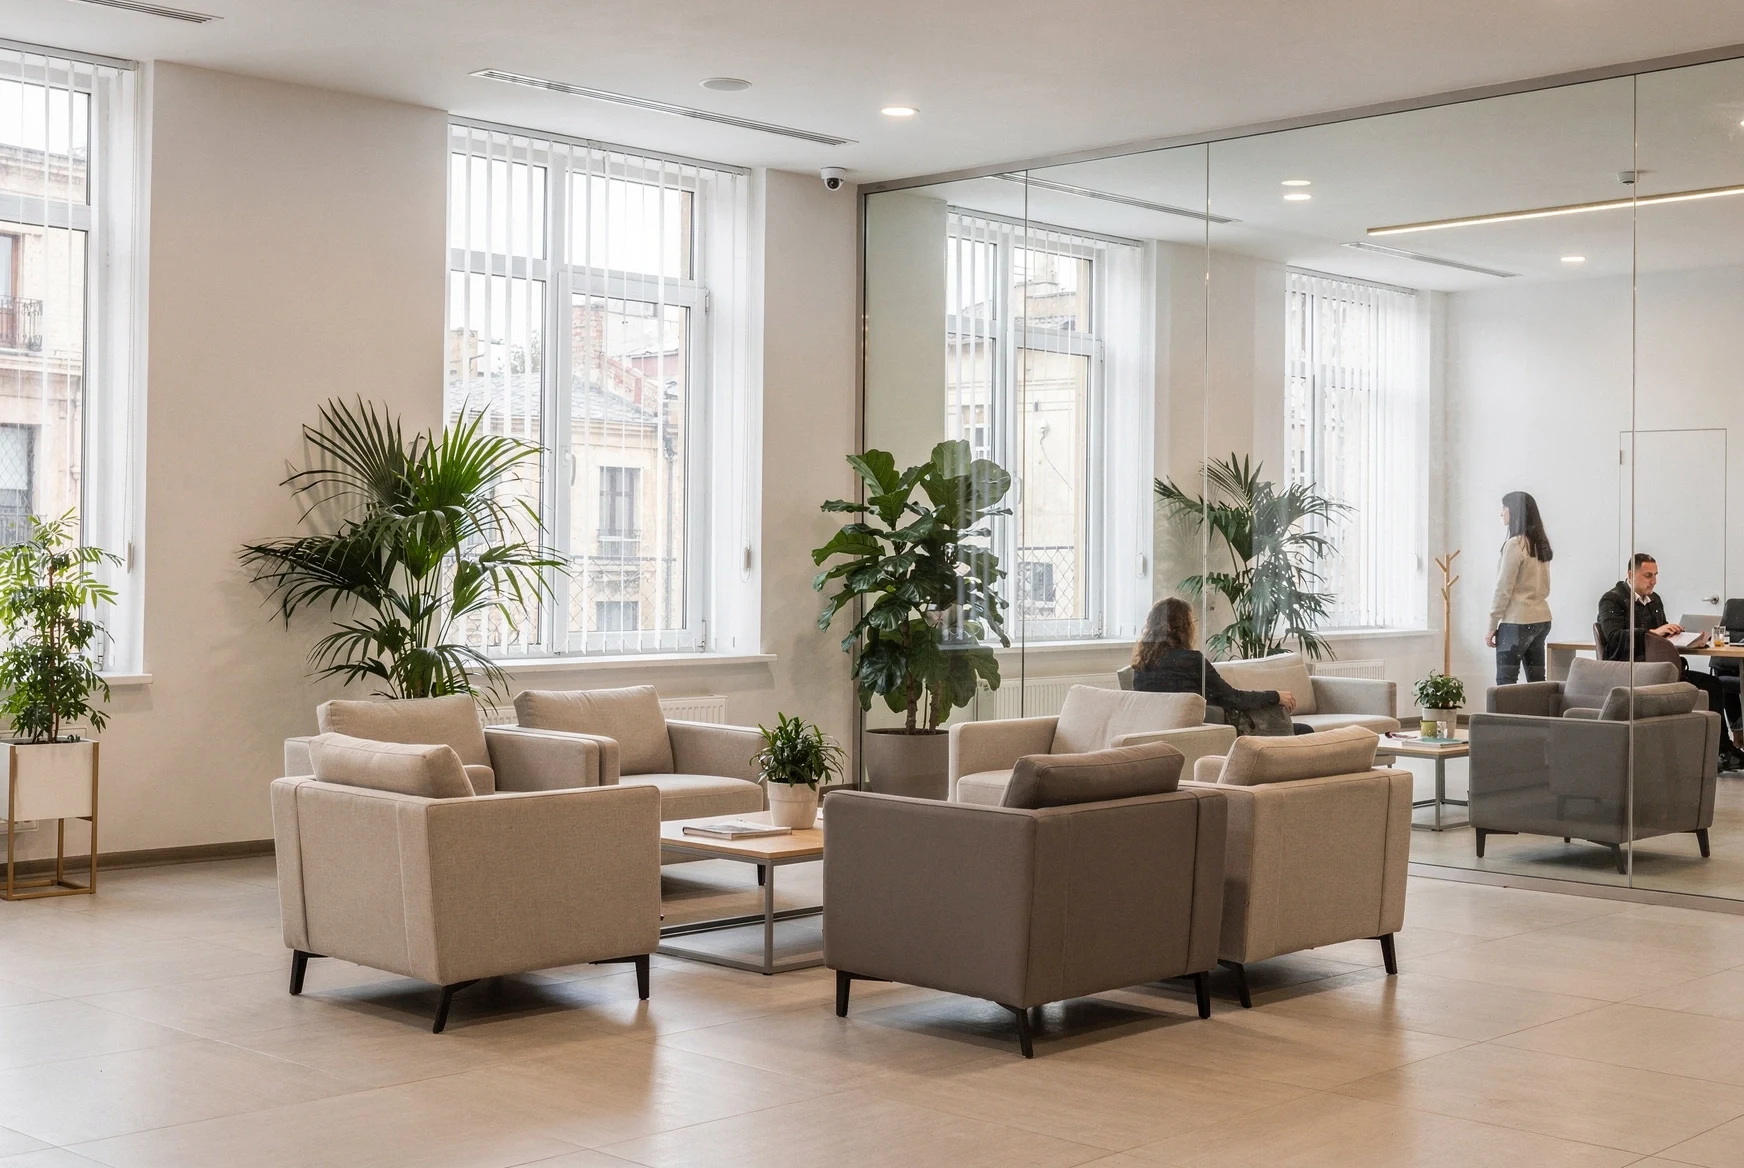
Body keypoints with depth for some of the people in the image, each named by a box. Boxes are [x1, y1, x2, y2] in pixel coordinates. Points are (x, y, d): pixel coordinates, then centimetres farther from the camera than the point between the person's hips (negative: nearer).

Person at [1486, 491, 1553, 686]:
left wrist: (1492, 626, -8)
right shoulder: (1540, 543, 11)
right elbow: (1545, 588, 17)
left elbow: (1503, 589, -13)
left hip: (1517, 621, -8)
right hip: (1542, 619, 8)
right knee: (1536, 682, 7)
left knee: (1505, 683, -7)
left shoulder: (1515, 544, -12)